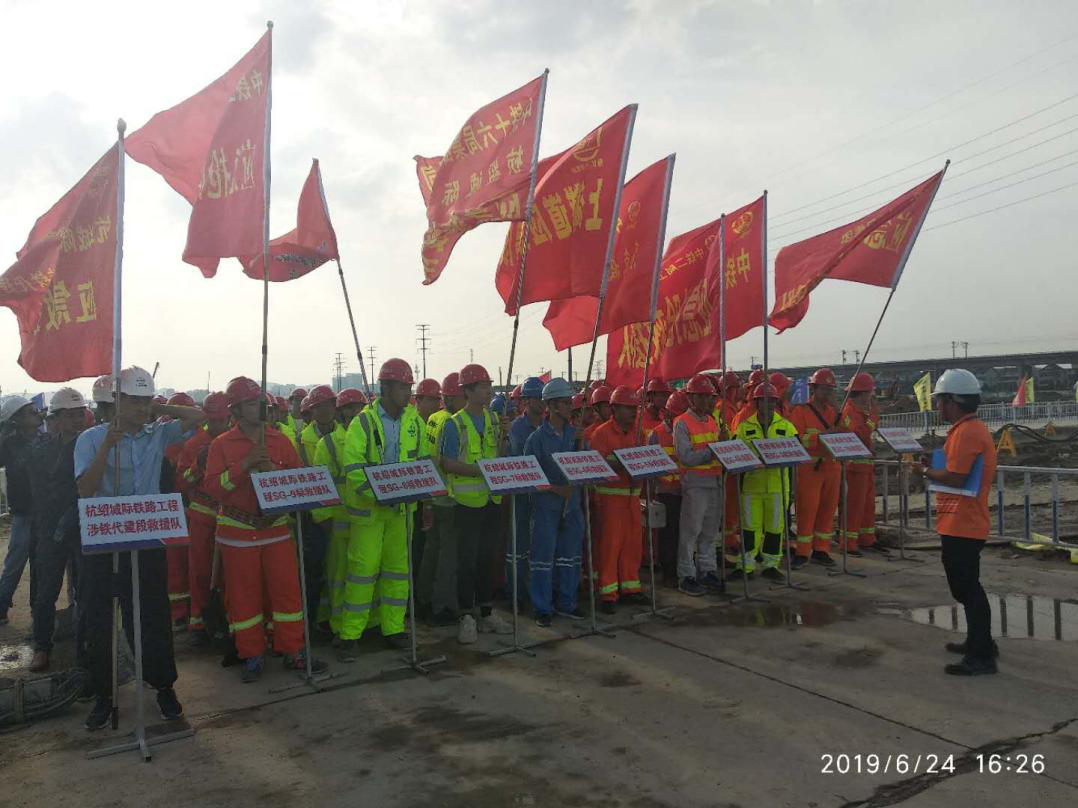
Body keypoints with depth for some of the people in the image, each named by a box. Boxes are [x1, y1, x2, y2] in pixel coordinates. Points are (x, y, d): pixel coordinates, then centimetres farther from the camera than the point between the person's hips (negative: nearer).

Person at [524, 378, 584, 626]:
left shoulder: (574, 433, 6)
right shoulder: (537, 437, -9)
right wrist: (555, 488, -18)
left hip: (572, 502, 5)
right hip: (546, 505, -5)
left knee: (569, 555, 12)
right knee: (544, 556, 2)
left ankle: (566, 603, 26)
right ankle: (542, 608, 12)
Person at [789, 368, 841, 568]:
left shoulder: (833, 412, 16)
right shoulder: (800, 411, -3)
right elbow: (795, 440, -13)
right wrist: (821, 436, -20)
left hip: (832, 467, 6)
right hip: (810, 468, -6)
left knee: (827, 510, 9)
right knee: (807, 511, -4)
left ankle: (821, 550, 19)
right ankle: (802, 553, 3)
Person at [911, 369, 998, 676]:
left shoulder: (966, 432, -19)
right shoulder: (974, 428, 14)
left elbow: (955, 478, -23)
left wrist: (925, 471, -9)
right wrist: (933, 467, 10)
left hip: (961, 525, -11)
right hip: (966, 523, 11)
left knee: (967, 589, -4)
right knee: (967, 587, 21)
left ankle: (981, 656, 3)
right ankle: (979, 643, 33)